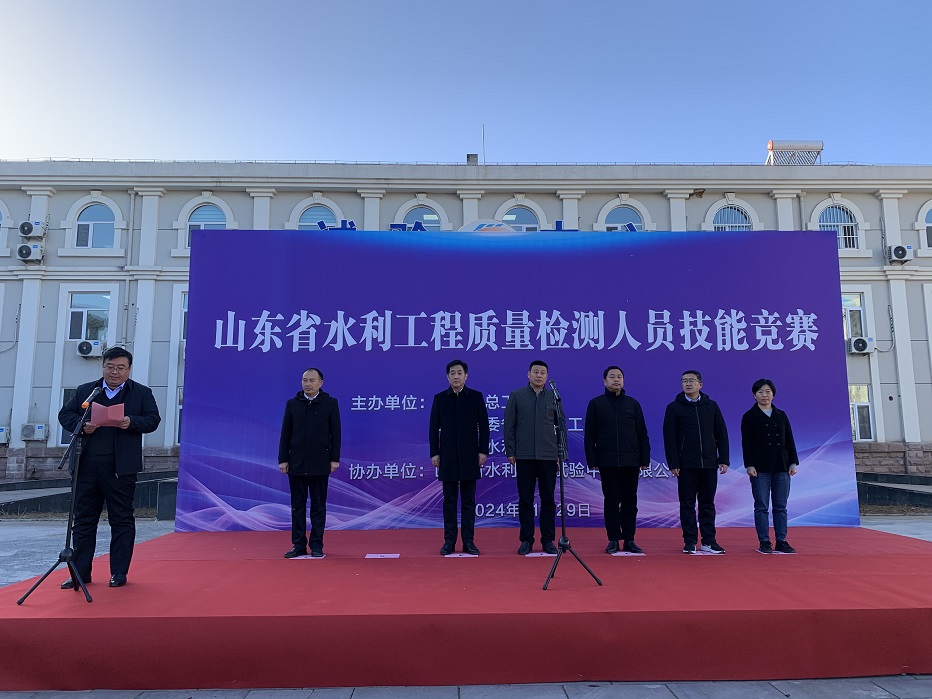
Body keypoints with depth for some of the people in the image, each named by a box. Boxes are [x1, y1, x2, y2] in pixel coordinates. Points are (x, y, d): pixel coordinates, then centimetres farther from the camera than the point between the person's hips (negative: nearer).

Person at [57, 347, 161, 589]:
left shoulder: (142, 393, 6)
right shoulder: (84, 391, 14)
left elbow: (153, 420, -1)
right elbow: (64, 414, 11)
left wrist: (132, 422, -19)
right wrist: (81, 425, -9)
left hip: (121, 467, -3)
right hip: (86, 466, 3)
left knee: (122, 520, 4)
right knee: (83, 519, 9)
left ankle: (119, 573, 14)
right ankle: (80, 572, 20)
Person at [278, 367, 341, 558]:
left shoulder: (330, 403, 0)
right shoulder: (292, 404, 5)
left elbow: (335, 433, 0)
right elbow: (285, 433, 5)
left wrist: (334, 459, -5)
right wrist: (283, 459, 0)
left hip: (320, 464, -2)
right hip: (296, 464, 2)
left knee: (318, 506, 5)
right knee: (297, 506, 7)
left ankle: (316, 546, 14)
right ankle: (298, 545, 16)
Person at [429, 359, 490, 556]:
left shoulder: (476, 397, 3)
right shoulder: (439, 398, 4)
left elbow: (484, 426, 2)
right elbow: (434, 428, 4)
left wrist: (483, 451, -4)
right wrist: (434, 453, -2)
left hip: (470, 456, 0)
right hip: (448, 457, 1)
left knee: (468, 500, 5)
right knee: (449, 500, 6)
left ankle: (468, 541, 11)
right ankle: (449, 541, 12)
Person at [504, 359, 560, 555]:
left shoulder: (554, 397, 7)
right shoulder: (516, 396, 3)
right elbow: (509, 426, 2)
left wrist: (560, 454, 5)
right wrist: (510, 452, -3)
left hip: (549, 457, 1)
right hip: (524, 456, -1)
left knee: (548, 500, 6)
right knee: (525, 500, 4)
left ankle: (548, 540, 15)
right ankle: (526, 540, 13)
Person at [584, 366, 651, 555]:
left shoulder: (633, 404, 9)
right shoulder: (596, 404, 4)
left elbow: (642, 434, 10)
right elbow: (589, 435, 2)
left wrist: (645, 459, 3)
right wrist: (591, 460, -4)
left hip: (631, 461, 2)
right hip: (607, 462, -2)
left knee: (630, 501, 5)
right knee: (611, 501, 3)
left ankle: (629, 540, 14)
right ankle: (613, 540, 11)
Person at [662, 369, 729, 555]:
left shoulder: (711, 406, 8)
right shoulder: (674, 408, 1)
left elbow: (721, 433, 10)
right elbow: (669, 437, -3)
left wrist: (724, 459, 2)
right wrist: (673, 463, -9)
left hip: (709, 464, 2)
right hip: (686, 465, -2)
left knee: (707, 503, 8)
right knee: (687, 503, 3)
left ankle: (709, 541, 16)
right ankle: (690, 541, 9)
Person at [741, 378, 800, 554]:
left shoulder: (781, 415, 11)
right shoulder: (749, 417, 0)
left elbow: (790, 441, 11)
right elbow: (746, 443, -4)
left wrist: (793, 463, 3)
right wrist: (749, 465, -11)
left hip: (781, 467, 4)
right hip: (760, 468, -3)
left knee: (781, 506, 7)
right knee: (761, 506, 0)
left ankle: (781, 541, 14)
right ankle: (764, 542, 7)